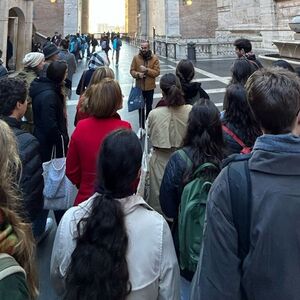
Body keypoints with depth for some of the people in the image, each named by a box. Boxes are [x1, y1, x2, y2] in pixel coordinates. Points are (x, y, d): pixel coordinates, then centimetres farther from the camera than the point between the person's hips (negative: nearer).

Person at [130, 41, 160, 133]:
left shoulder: (154, 58, -6)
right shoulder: (136, 58, -4)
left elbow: (157, 72, -10)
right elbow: (132, 70, -2)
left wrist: (146, 70, -23)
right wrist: (137, 74, -22)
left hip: (150, 87, -1)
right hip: (139, 87, 1)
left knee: (149, 107, 12)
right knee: (141, 107, 10)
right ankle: (141, 127, 20)